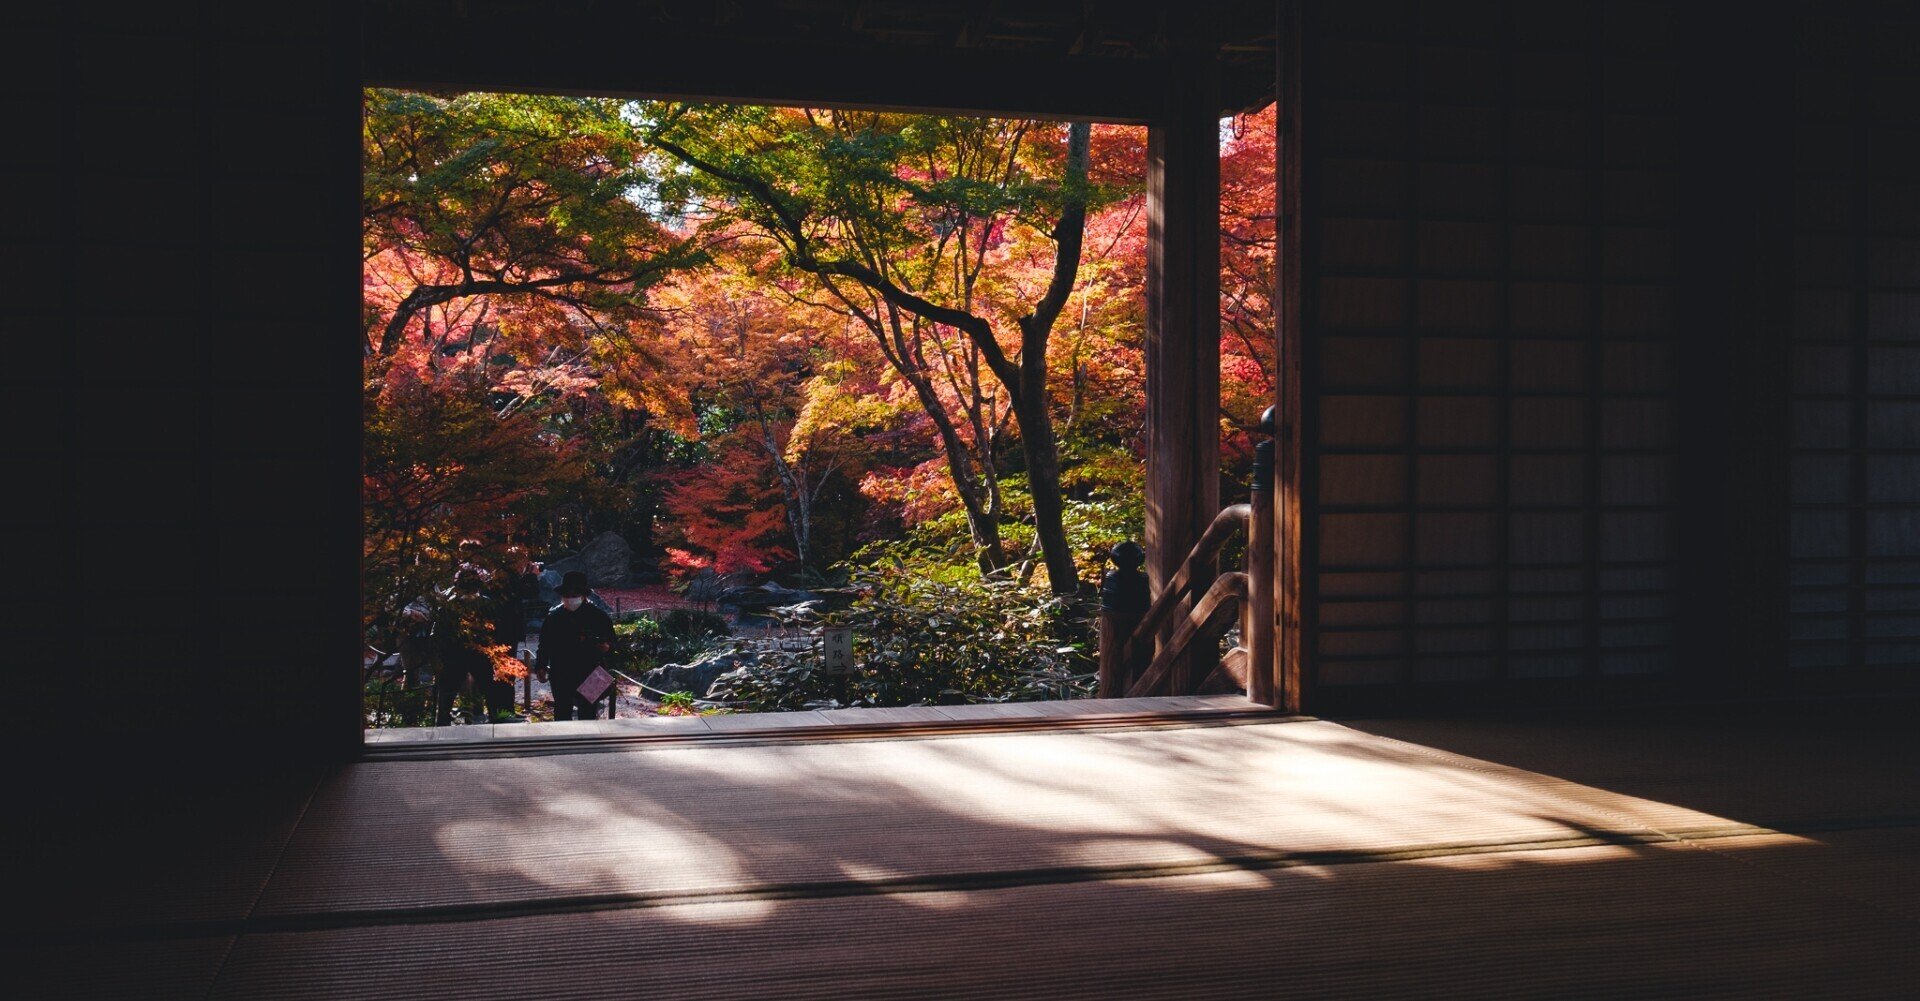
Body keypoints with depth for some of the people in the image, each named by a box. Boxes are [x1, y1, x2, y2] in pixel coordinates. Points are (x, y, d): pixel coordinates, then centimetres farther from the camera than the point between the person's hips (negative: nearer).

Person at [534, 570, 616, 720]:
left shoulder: (598, 616, -2)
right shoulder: (554, 616, 4)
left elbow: (611, 639, 3)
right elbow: (544, 644, 10)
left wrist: (606, 646, -19)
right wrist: (541, 666, 6)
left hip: (589, 676, -2)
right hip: (560, 677, 2)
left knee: (588, 713, 0)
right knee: (562, 713, 11)